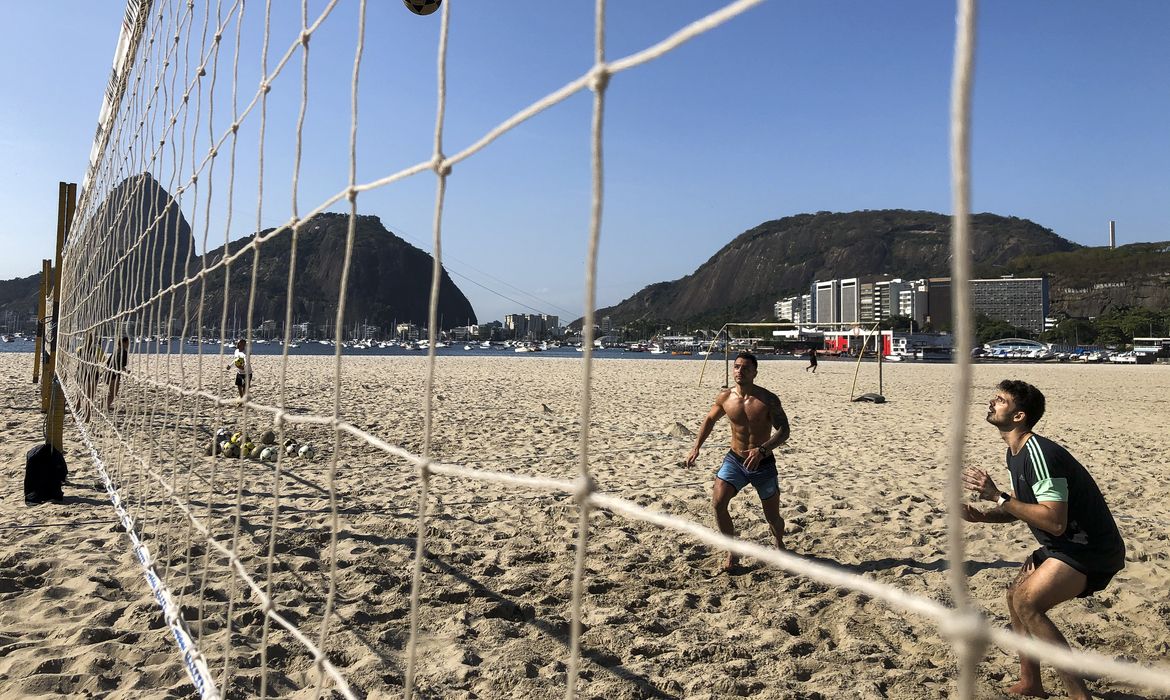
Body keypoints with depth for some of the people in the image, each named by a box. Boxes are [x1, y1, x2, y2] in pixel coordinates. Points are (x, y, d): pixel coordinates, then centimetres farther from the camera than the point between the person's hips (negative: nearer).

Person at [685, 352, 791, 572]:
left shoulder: (768, 399, -16)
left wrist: (762, 450, -34)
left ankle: (780, 546, 43)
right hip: (734, 460, 2)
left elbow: (784, 430, -19)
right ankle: (732, 553, 1)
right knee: (717, 503, -18)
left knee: (773, 518, 9)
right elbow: (710, 419, 12)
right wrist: (696, 447, 5)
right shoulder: (724, 398, -6)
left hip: (763, 464, -2)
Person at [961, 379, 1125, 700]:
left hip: (1090, 550, -11)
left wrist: (997, 496, -28)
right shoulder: (1015, 454, 7)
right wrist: (983, 516, -2)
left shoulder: (1039, 454, -25)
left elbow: (1054, 522, -31)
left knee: (1027, 603, -20)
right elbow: (1024, 508, 16)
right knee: (1017, 595, 15)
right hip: (1064, 546, 11)